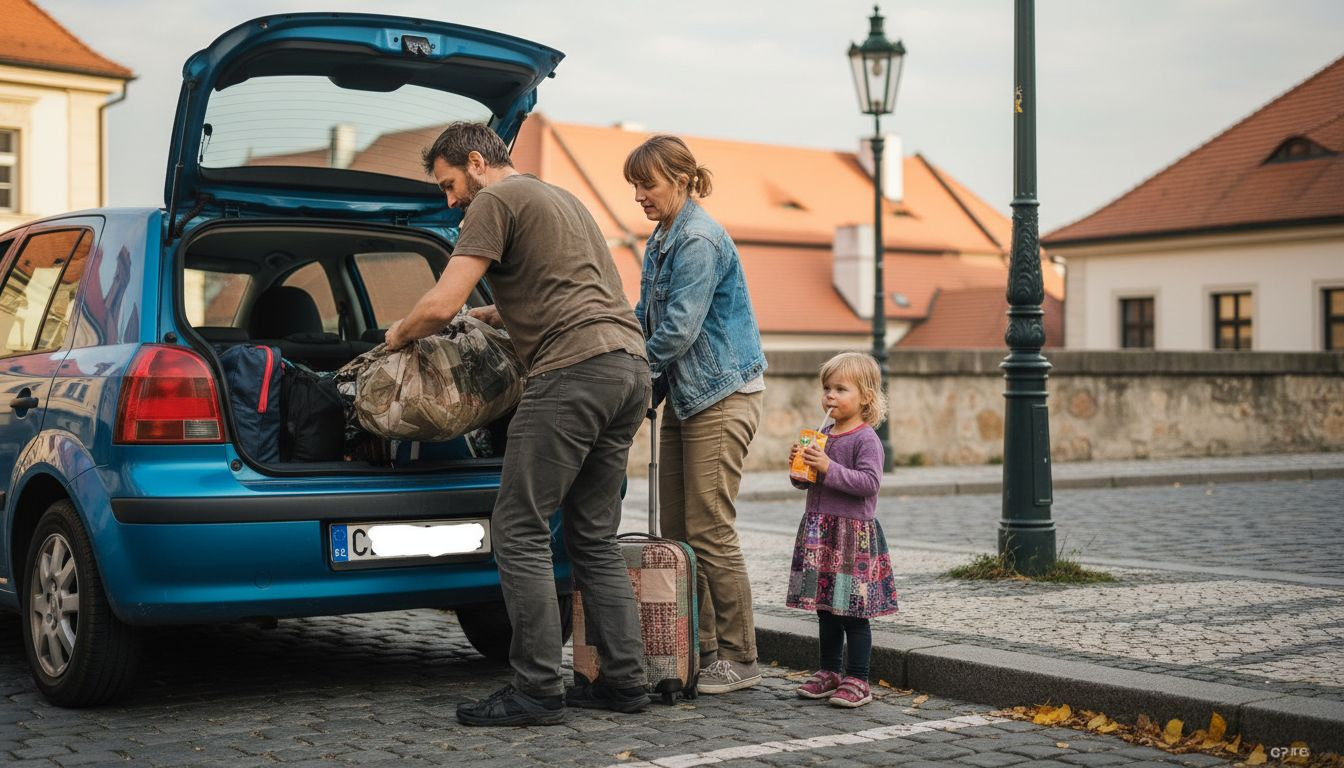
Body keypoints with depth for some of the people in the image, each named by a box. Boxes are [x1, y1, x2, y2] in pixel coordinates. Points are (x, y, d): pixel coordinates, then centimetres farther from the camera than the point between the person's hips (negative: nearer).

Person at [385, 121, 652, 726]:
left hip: (576, 370, -9)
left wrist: (398, 333, 10)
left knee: (519, 533, -5)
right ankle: (624, 680, 12)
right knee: (593, 536, 13)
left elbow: (441, 305, -8)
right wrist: (497, 314, 40)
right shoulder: (561, 199, 28)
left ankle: (537, 691, -6)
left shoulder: (496, 200, 0)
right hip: (630, 365, 10)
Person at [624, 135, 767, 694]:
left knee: (710, 531, -8)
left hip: (722, 396, -10)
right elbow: (646, 319, 20)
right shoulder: (660, 241, 14)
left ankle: (738, 658, 1)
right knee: (676, 531, 8)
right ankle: (697, 649, 16)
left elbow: (680, 328, -21)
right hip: (684, 396, 10)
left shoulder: (700, 240, -16)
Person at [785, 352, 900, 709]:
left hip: (854, 534, -7)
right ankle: (829, 672, 24)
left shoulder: (866, 439, -10)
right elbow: (807, 482, 20)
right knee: (826, 609, 14)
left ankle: (857, 679, 3)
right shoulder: (823, 435, 13)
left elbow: (869, 481, -21)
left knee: (853, 611, -3)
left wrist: (829, 468, -25)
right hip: (820, 532, 8)